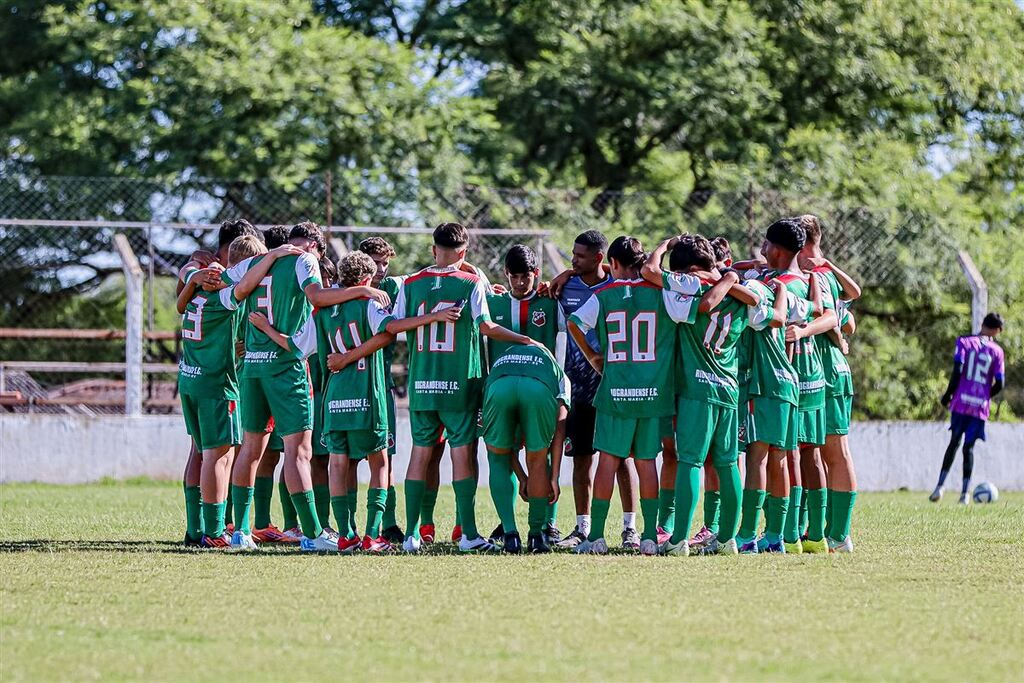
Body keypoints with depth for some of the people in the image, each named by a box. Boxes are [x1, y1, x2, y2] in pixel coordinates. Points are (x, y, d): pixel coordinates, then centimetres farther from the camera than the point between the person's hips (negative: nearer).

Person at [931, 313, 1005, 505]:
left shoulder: (965, 342, 1)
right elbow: (999, 384, 0)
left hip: (962, 401, 0)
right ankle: (965, 494, -1)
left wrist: (948, 394, 1)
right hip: (981, 406, 0)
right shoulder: (997, 351, 3)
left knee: (954, 442, 9)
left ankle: (940, 486, -3)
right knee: (969, 447, 5)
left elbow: (957, 370, -9)